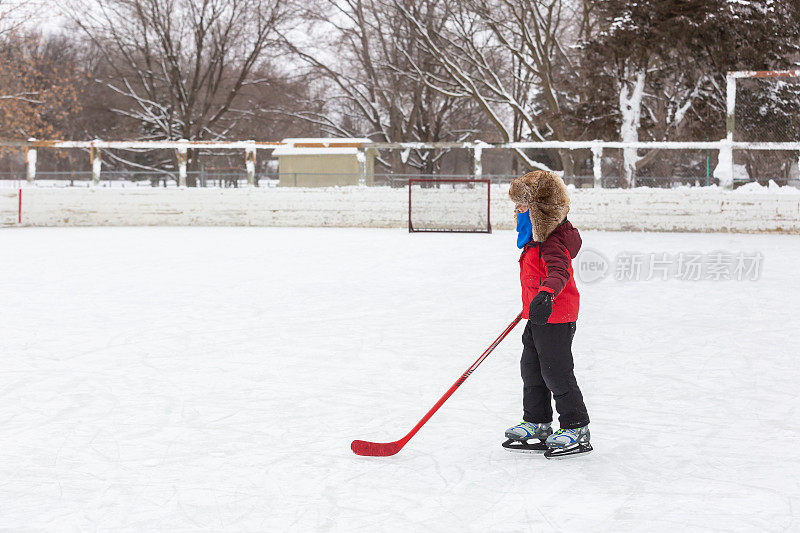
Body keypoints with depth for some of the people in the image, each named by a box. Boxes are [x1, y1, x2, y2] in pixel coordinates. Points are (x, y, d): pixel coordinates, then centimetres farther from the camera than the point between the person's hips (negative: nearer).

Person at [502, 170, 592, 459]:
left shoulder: (552, 244, -21)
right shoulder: (536, 242, 12)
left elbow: (559, 272, -39)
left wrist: (546, 294, -57)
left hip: (556, 318, -10)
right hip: (539, 317, 10)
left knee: (556, 373, -4)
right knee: (532, 370, 15)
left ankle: (577, 429, 5)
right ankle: (537, 424, 26)